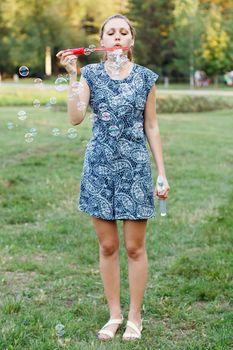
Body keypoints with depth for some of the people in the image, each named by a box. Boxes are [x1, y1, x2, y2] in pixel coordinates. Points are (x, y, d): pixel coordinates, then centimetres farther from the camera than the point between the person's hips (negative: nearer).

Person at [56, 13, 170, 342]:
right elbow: (75, 117, -11)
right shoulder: (91, 73, 2)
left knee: (135, 247, 3)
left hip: (135, 167, -1)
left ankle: (134, 317, 18)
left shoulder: (145, 77, 2)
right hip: (99, 167, 1)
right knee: (108, 246, 8)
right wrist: (73, 75, -16)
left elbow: (151, 127, 5)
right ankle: (114, 314, 22)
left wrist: (162, 173, 2)